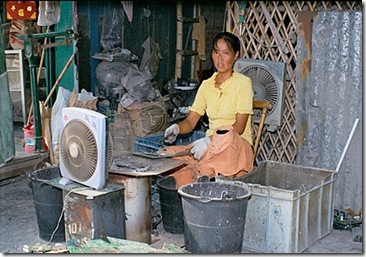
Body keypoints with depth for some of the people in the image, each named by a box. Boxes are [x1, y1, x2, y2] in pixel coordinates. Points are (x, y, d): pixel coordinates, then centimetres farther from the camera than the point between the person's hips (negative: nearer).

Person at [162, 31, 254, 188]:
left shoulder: (243, 83, -4)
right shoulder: (206, 85, 12)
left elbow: (239, 127, -13)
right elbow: (190, 122, 6)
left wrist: (209, 140, -26)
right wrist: (176, 128, -17)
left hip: (237, 146, -4)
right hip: (211, 146, 5)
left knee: (226, 135, -41)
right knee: (167, 154, -21)